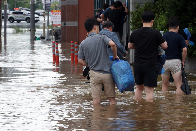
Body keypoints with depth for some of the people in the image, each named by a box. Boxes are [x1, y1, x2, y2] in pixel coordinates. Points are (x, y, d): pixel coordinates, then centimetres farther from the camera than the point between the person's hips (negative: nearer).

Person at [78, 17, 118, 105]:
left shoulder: (83, 44, 4)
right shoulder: (102, 38, -5)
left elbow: (80, 61, 3)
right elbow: (112, 44, -24)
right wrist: (115, 56, -7)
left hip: (94, 74, 2)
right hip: (106, 73, -2)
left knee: (96, 99, 4)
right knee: (112, 98, 9)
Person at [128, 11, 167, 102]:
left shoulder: (135, 33, 1)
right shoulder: (156, 33, -10)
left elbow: (129, 46, 15)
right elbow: (165, 46, 0)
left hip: (137, 65, 5)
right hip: (150, 66, -4)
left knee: (139, 88, 18)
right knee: (149, 90, -2)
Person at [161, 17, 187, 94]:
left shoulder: (163, 36, 6)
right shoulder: (179, 37, -4)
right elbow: (185, 49, -14)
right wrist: (183, 61, -1)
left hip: (164, 62, 4)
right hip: (175, 61, -4)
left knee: (164, 85, 14)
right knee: (179, 85, -4)